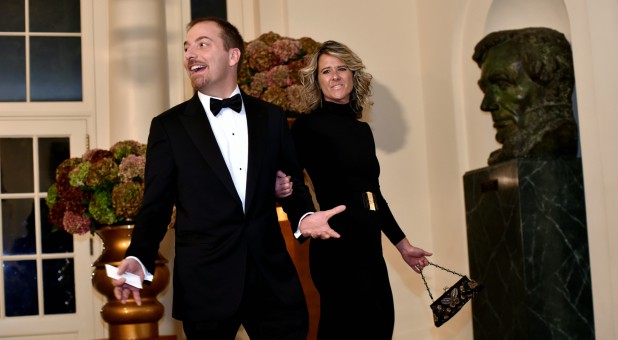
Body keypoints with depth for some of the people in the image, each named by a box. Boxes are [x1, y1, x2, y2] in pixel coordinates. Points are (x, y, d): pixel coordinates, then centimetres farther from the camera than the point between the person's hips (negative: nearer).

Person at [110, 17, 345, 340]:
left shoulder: (271, 117, 9)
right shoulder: (169, 126, 2)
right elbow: (156, 205, 0)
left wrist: (303, 215, -6)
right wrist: (139, 258, -17)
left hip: (273, 277, 2)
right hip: (205, 283, -2)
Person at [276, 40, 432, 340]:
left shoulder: (362, 129, 15)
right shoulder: (308, 126, -4)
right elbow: (289, 181, -9)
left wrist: (402, 244, 24)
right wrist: (281, 188, -33)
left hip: (369, 247, 7)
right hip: (336, 249, -7)